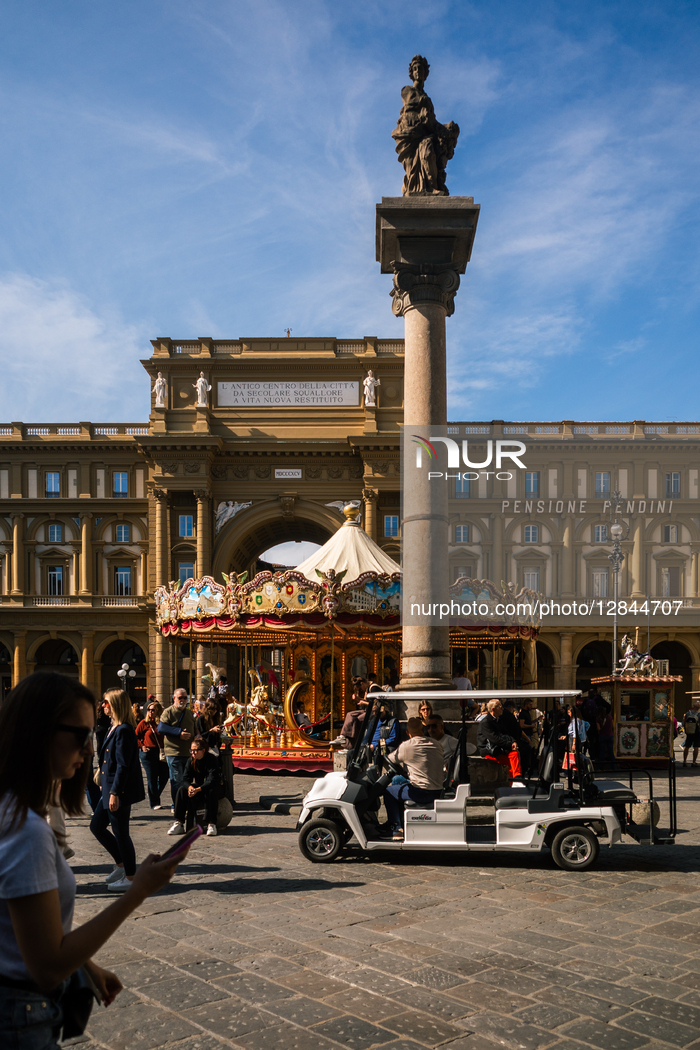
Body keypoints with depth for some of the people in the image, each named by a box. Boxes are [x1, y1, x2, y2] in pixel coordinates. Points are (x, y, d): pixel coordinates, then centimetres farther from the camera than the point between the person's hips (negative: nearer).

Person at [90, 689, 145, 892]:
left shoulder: (124, 731, -19)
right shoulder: (115, 728, 11)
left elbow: (123, 765, -22)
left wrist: (115, 793, -23)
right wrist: (106, 787, 20)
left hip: (121, 791, -10)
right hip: (110, 788, 10)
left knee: (120, 833, 1)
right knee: (96, 826, 16)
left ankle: (130, 877, 14)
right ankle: (121, 864, 28)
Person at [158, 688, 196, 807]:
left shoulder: (189, 713, 17)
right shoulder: (168, 712, -4)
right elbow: (161, 728, -16)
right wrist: (179, 732, -20)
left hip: (188, 753, 6)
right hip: (174, 753, -6)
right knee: (177, 781, -3)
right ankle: (176, 806, 7)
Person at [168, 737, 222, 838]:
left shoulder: (212, 760, -21)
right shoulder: (191, 760, -4)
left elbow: (212, 781, -29)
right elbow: (185, 779, -8)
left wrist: (198, 789, -41)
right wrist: (190, 787, -32)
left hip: (213, 787, -5)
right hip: (197, 787, 5)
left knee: (211, 792, -39)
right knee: (181, 790, -19)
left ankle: (211, 824, -35)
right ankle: (179, 823, -20)